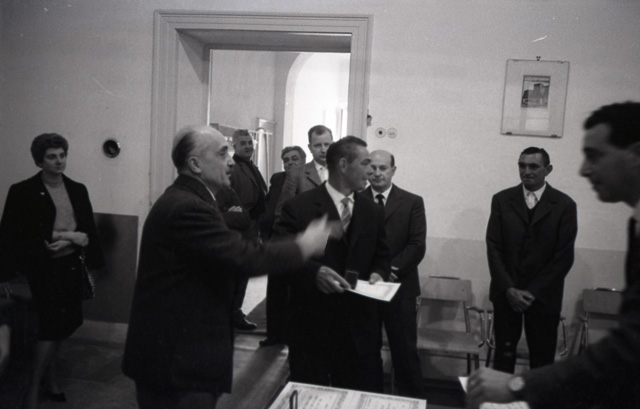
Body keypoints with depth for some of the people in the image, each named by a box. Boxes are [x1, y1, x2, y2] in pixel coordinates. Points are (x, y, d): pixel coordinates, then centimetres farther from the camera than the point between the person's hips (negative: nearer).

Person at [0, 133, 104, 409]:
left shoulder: (77, 190, 6)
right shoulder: (23, 192, -8)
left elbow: (90, 229, 10)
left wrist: (76, 238, -11)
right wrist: (45, 246, -20)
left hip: (71, 265, 5)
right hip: (44, 267, -5)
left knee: (63, 322, 12)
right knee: (53, 323, -9)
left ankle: (49, 376, 33)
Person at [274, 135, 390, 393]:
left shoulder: (373, 213, 9)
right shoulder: (299, 208, -9)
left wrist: (377, 274, -3)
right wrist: (314, 272, -27)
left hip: (360, 330, 5)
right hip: (312, 327, -4)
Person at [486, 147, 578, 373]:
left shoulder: (564, 205, -2)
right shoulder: (501, 200, 2)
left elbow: (564, 257, -5)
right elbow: (493, 247, 0)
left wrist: (533, 292, -10)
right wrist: (509, 288, -9)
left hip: (544, 295, -1)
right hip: (506, 293, 1)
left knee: (542, 358, 4)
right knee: (504, 354, 7)